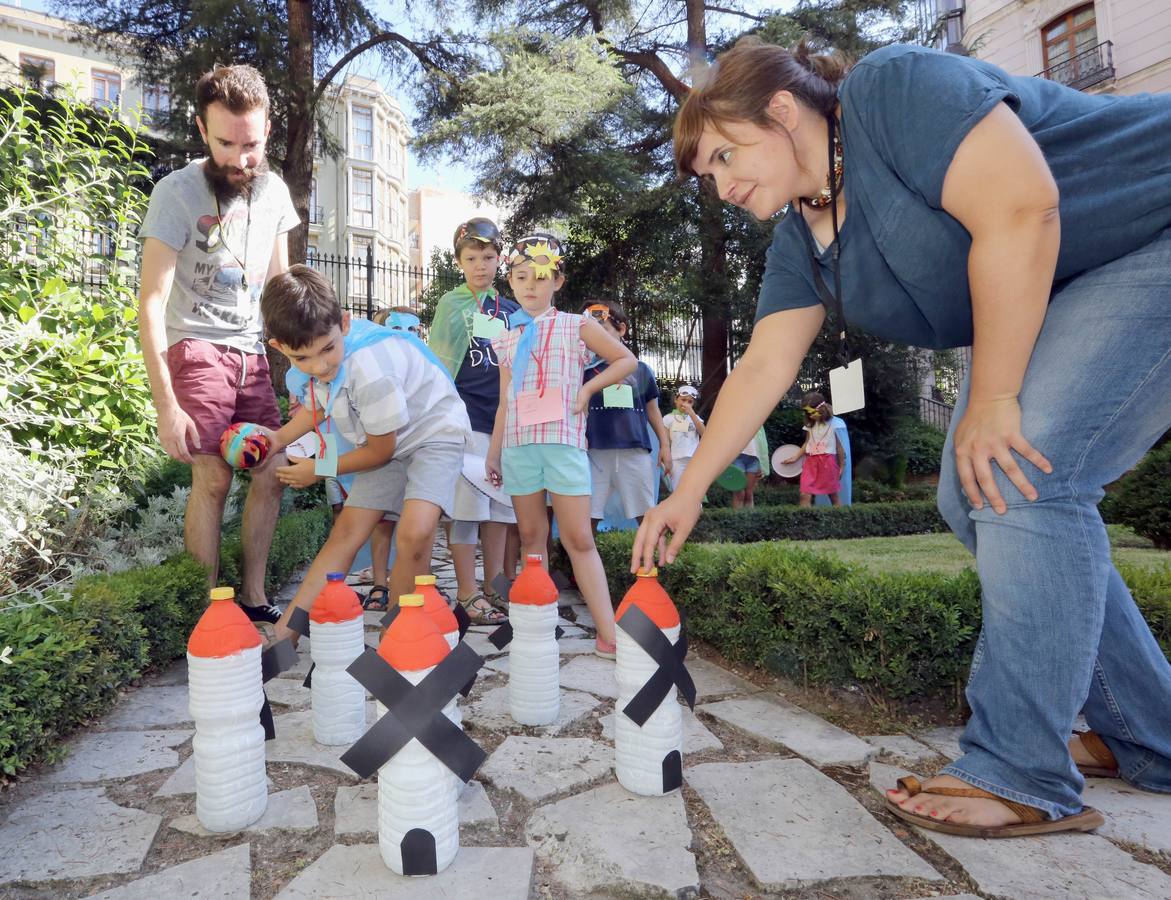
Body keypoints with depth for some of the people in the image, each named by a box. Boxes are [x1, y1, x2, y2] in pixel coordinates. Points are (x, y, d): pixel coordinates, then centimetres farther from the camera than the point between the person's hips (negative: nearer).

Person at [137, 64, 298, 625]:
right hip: (197, 349, -5)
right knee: (213, 479, -12)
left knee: (273, 472, 0)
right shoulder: (177, 193, -11)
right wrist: (166, 405, -19)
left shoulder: (274, 191, 5)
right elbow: (151, 303, -13)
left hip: (252, 352, 5)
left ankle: (253, 598, 12)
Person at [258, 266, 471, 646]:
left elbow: (380, 451, -18)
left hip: (433, 432, -7)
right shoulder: (311, 351, -13)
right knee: (346, 532, 2)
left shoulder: (369, 371, -35)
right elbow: (319, 403, 12)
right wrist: (280, 438, -3)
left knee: (414, 533, -27)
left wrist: (320, 470, -3)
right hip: (387, 442, 7)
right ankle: (283, 635, 7)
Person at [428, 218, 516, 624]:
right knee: (467, 505, -4)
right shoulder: (451, 304, 4)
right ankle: (467, 593, 5)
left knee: (501, 506, 7)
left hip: (505, 418, 5)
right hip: (467, 418, -5)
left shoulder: (512, 310, 16)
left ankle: (493, 588, 17)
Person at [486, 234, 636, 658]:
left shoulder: (576, 326, 6)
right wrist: (493, 452, 15)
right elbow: (505, 402, 18)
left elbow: (626, 359, 9)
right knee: (531, 535, 7)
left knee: (579, 539, -7)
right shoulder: (507, 340, 15)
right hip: (518, 443, 4)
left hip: (563, 440, -4)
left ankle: (608, 632, -6)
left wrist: (588, 388, -2)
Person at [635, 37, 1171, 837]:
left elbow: (1020, 208, -29)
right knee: (977, 497, 3)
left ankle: (1020, 777, -9)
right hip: (1057, 310, 8)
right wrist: (689, 493, -1)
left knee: (1022, 480, -21)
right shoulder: (802, 242, 3)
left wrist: (991, 400, -24)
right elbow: (763, 369, 1)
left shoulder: (895, 89, -19)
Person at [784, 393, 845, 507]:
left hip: (827, 462, -4)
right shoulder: (810, 425, 7)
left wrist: (841, 466, 5)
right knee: (805, 495, -6)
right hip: (811, 462, 4)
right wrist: (795, 457, 20)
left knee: (833, 495, 9)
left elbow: (839, 447, 1)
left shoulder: (834, 424, -6)